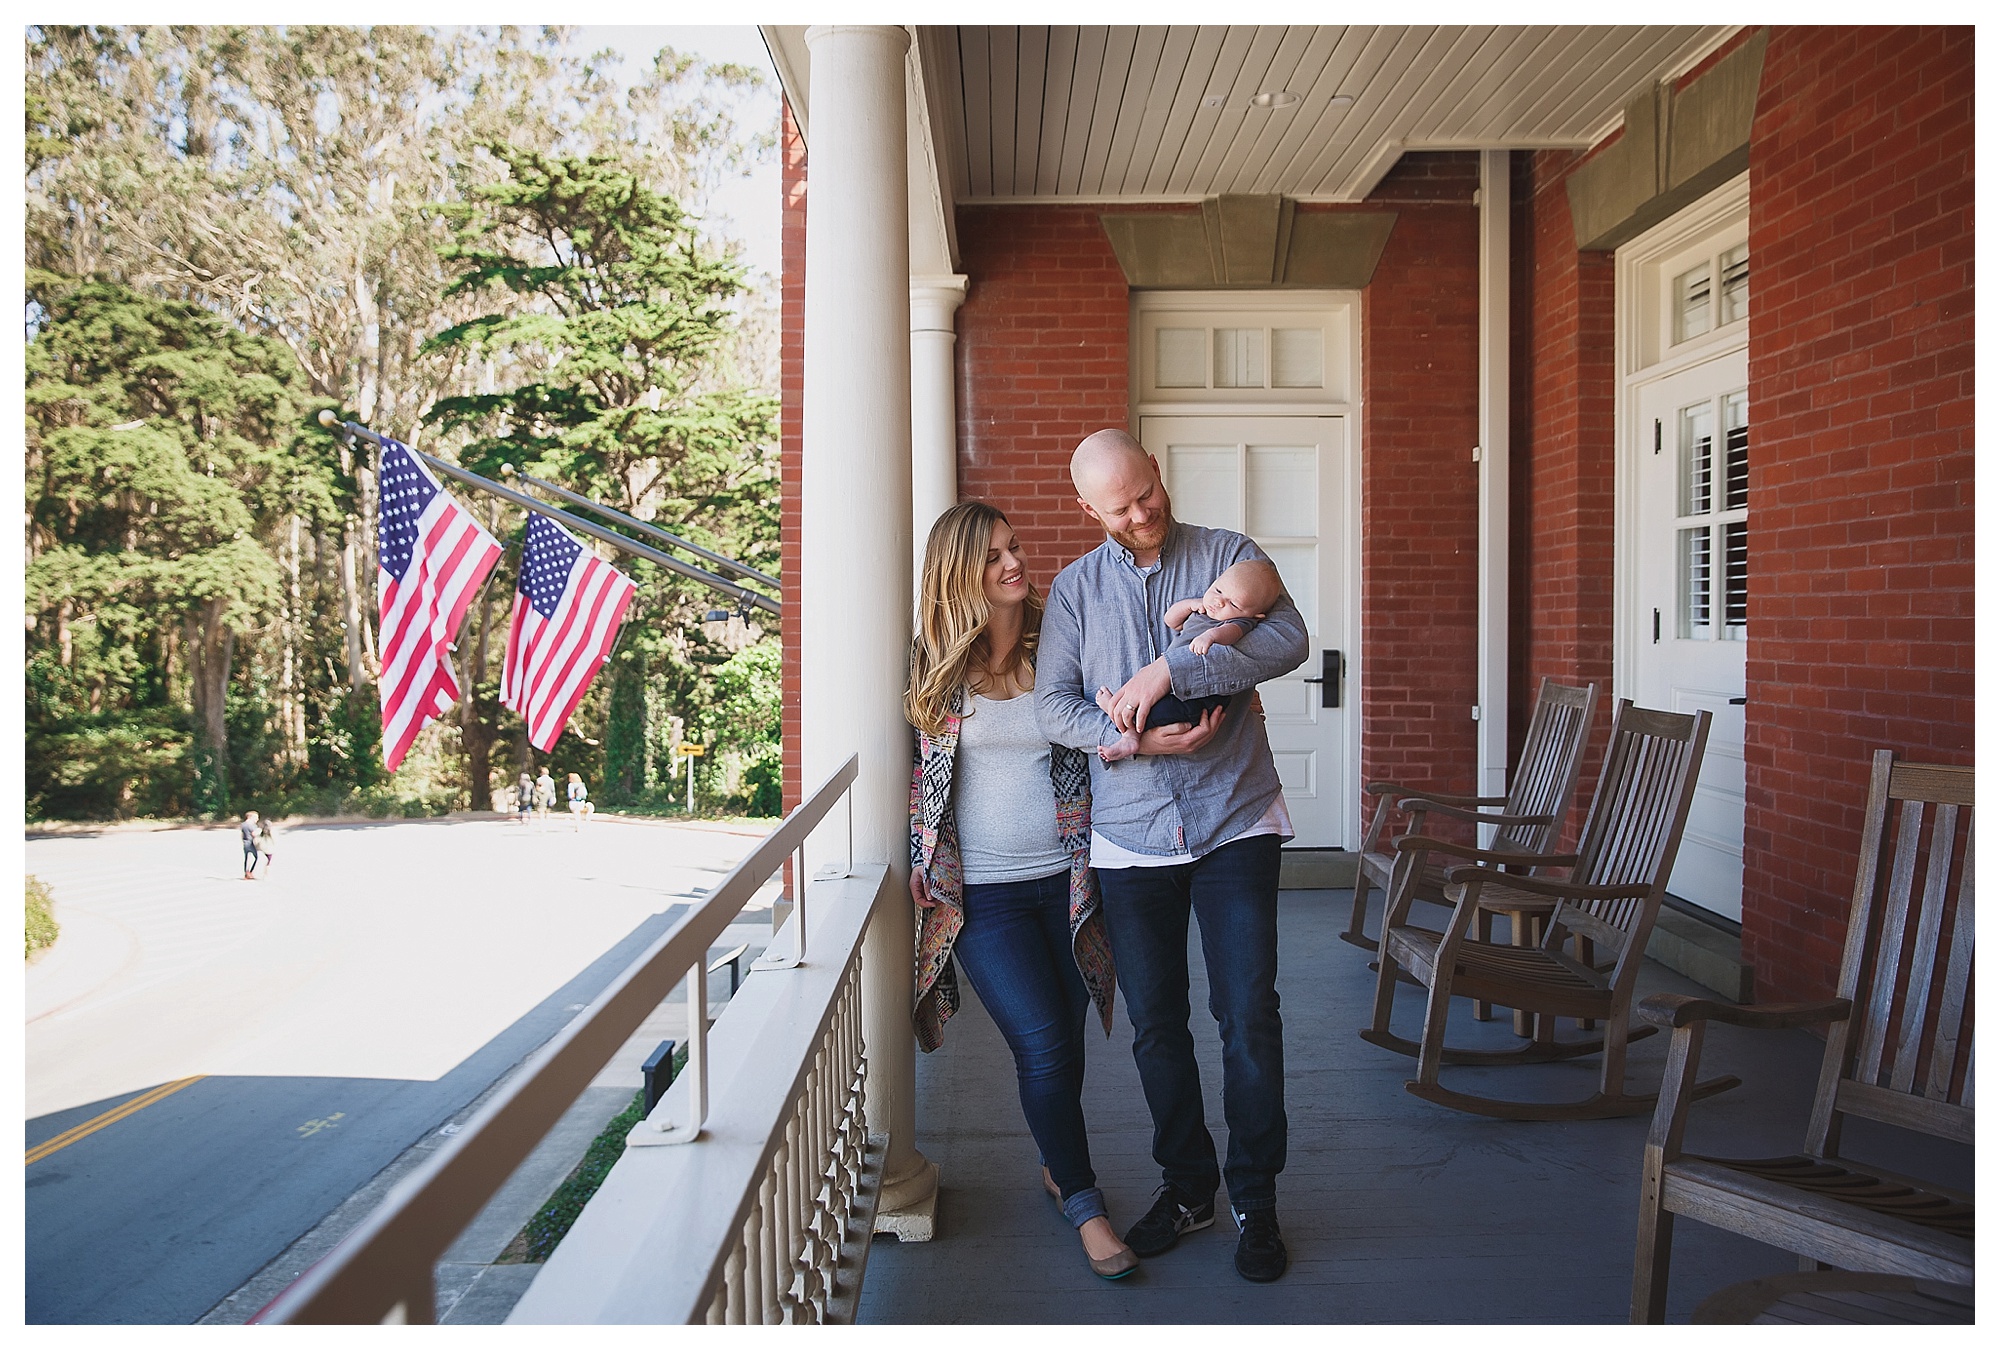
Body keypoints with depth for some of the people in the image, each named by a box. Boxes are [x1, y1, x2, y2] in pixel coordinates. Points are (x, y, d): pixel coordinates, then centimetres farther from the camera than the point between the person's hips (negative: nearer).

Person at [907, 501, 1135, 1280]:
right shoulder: (934, 663, -1)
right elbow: (905, 768, 8)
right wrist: (928, 875, 6)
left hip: (1063, 878, 2)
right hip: (982, 889, -2)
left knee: (1062, 1040, 11)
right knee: (1043, 1042, -9)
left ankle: (1055, 1165, 37)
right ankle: (1083, 1203, 8)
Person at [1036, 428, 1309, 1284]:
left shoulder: (1229, 556, 2)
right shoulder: (1075, 587, 8)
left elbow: (1287, 640, -16)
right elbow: (1052, 705, -1)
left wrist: (1170, 672, -23)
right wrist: (1134, 737, -17)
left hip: (1235, 822, -2)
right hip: (1130, 836, 2)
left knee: (1248, 1014, -3)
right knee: (1155, 1023, 10)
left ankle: (1255, 1199, 15)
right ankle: (1186, 1187, 28)